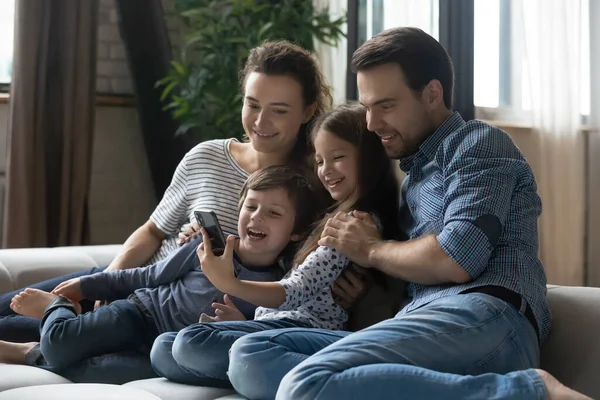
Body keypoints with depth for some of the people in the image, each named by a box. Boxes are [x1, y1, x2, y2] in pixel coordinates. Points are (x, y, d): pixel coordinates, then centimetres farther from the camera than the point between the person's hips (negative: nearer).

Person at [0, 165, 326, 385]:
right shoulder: (212, 246, -8)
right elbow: (148, 277, 3)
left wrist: (242, 327, -26)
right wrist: (86, 286, 7)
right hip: (143, 311, 1)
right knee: (60, 343, -20)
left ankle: (33, 354, 8)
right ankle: (58, 306, 13)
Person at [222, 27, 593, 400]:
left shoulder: (478, 142, 6)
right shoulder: (417, 171, 33)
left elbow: (456, 261, -10)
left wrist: (371, 250, 6)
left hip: (484, 319, -9)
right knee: (250, 356, -8)